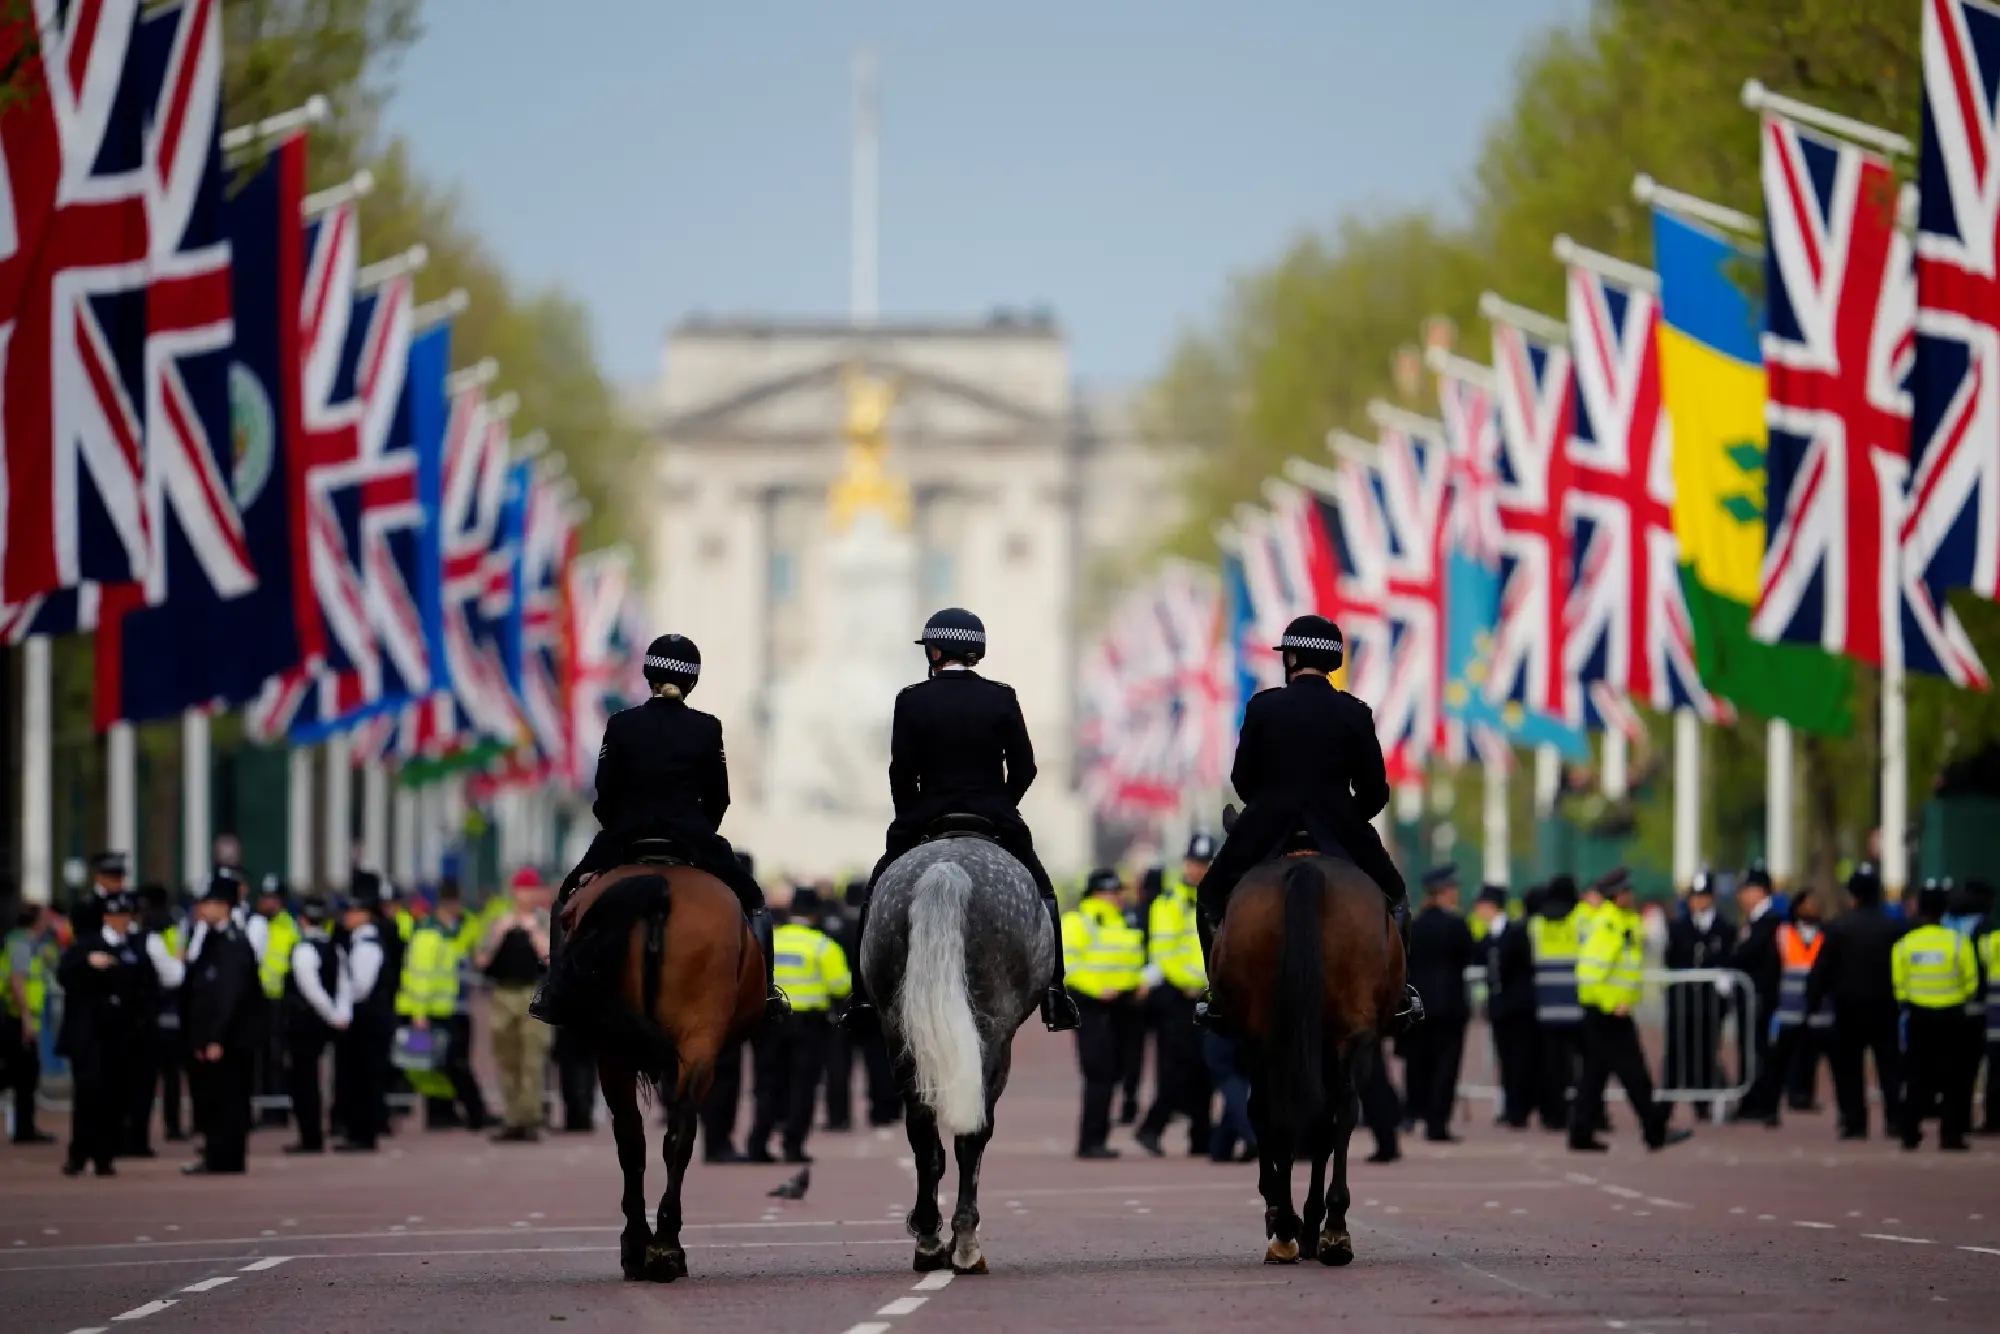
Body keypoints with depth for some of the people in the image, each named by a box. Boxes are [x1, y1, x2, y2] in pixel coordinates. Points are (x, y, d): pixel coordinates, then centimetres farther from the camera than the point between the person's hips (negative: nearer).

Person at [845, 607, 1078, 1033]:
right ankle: (1053, 992, 9)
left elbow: (901, 773, -5)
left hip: (925, 819, -1)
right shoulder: (1002, 699, 0)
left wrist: (911, 818, 11)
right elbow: (1024, 768, 0)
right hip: (995, 819, 1)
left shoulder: (912, 701, -5)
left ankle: (865, 998, 7)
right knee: (1041, 892, 19)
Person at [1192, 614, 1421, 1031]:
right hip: (1339, 825, 0)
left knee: (1213, 892, 21)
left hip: (1266, 826, 0)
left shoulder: (1263, 706, -5)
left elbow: (1242, 778, 1)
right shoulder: (1355, 714, -3)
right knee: (1393, 893, 22)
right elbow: (1375, 791, -1)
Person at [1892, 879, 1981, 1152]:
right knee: (1953, 1078, 4)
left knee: (1916, 1077, 10)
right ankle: (1951, 1135, 0)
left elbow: (1899, 986, -3)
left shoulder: (1905, 944, -6)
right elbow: (1971, 984, -4)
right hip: (1951, 1017, -2)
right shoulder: (1957, 942, -11)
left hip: (1918, 1017, 2)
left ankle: (1910, 1133, 9)